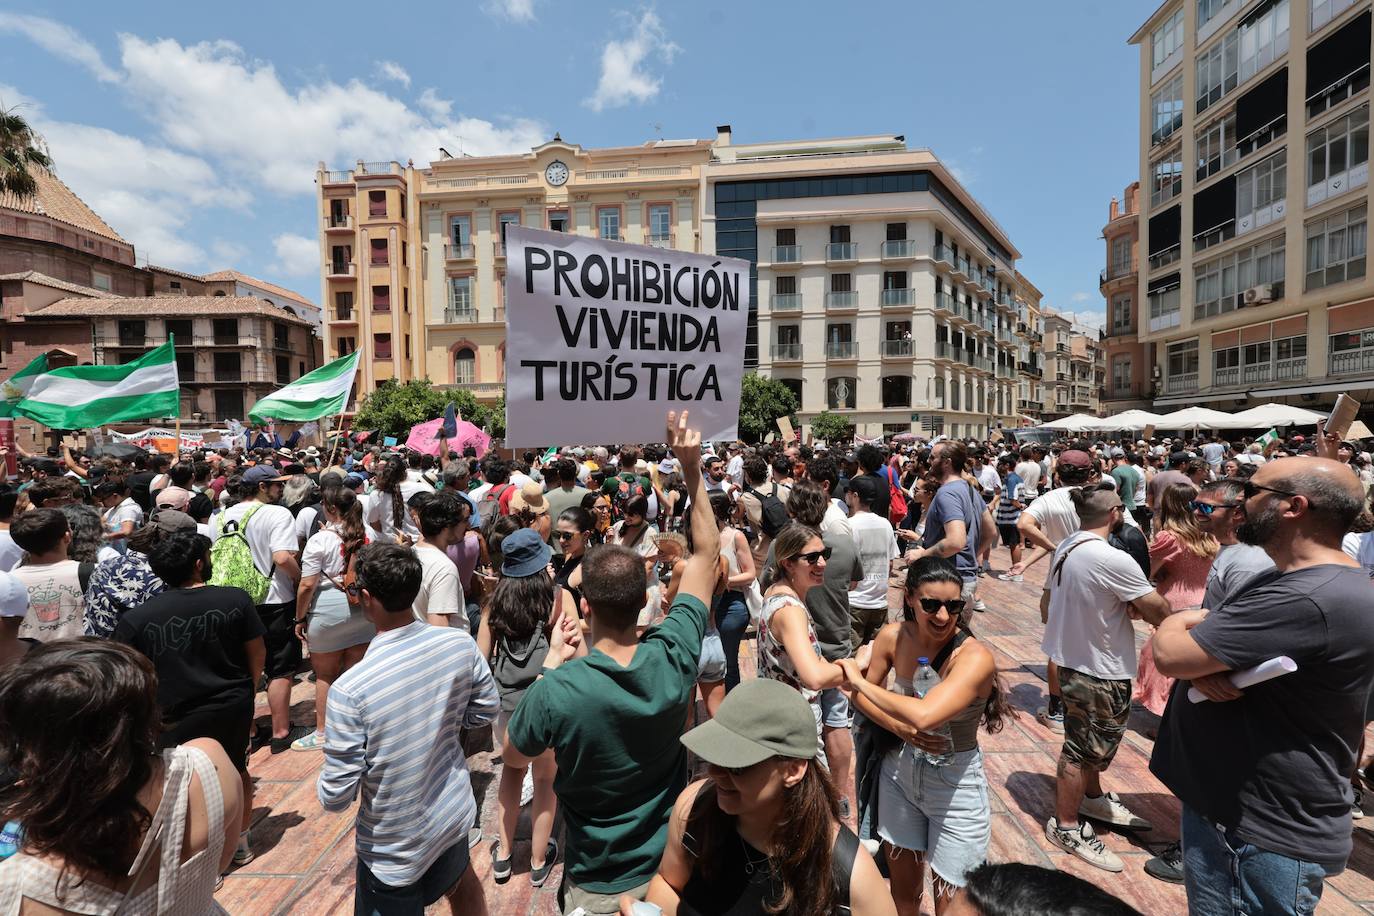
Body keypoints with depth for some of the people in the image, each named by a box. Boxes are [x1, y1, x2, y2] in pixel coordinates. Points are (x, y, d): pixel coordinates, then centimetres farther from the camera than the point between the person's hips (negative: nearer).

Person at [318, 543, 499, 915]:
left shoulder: (349, 689, -31)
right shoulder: (461, 643, -19)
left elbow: (336, 798, -20)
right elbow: (487, 710, -3)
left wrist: (325, 786, 1)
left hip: (396, 846, -4)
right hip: (456, 814, 4)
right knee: (459, 880, 34)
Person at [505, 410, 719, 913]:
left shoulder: (557, 689, -32)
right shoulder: (672, 659, -25)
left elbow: (515, 749, -8)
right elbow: (707, 556, -13)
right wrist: (692, 469, -14)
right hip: (670, 870, 3)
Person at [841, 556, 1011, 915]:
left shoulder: (975, 657, -28)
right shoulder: (893, 637, -14)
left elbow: (924, 715, -42)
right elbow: (861, 696, 0)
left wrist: (860, 680, -29)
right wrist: (901, 728, -18)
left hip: (956, 786, -4)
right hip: (899, 772, 4)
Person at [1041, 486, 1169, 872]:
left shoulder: (1065, 548, 1)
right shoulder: (1113, 560, -26)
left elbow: (1046, 606, 10)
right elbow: (1158, 610, -18)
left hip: (1072, 659, 9)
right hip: (1101, 671, -9)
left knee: (1089, 742, 28)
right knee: (1082, 750, 8)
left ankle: (1094, 799, 49)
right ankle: (1066, 826, 25)